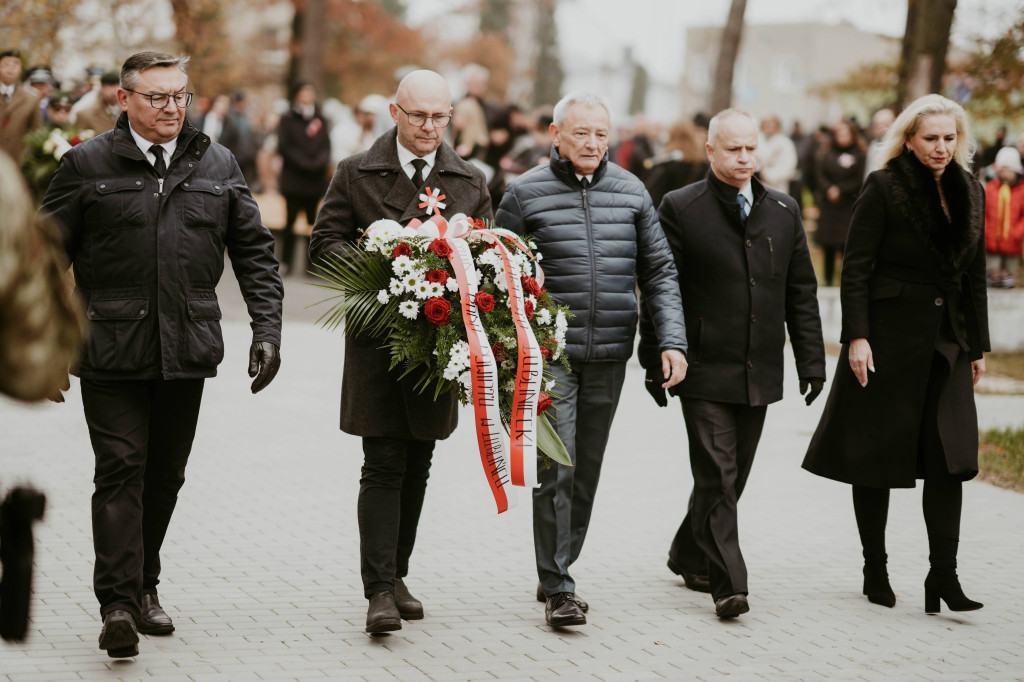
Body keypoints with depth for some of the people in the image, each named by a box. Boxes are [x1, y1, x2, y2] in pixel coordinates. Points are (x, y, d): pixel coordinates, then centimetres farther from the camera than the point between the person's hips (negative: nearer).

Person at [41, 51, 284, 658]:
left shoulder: (218, 166, 10)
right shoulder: (87, 165, 1)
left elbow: (255, 253, 13)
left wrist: (267, 330, 3)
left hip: (187, 353, 3)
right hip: (110, 351, -3)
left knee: (165, 475, 11)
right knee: (121, 470, -8)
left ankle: (145, 585, 25)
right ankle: (118, 604, -8)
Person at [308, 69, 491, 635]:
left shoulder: (470, 182, 10)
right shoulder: (356, 174, 2)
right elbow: (324, 242, 1)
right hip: (378, 339, -3)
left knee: (418, 466, 10)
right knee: (384, 466, -8)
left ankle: (396, 575, 22)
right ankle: (379, 589, -8)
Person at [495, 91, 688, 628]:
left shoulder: (630, 192, 7)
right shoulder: (525, 193, -2)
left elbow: (659, 271, 10)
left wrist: (673, 341, 0)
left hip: (609, 356, 4)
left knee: (587, 470, 11)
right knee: (556, 468, -10)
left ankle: (559, 568, 25)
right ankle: (557, 589, -6)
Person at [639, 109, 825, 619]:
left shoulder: (783, 211, 11)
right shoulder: (681, 208, -3)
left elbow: (801, 291, 13)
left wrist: (811, 360, 9)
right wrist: (654, 361, -5)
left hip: (759, 369, 5)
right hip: (704, 367, -5)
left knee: (731, 475, 13)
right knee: (716, 475, -9)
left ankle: (688, 555, 32)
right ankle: (727, 584, -8)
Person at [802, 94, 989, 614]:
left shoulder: (970, 193, 10)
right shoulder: (883, 189, -6)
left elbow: (974, 275, 16)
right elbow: (856, 268, -8)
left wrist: (978, 345, 15)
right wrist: (857, 336, -16)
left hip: (946, 342, 5)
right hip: (888, 337, -4)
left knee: (950, 458, -5)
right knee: (876, 456, 3)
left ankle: (943, 576, -3)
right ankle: (875, 571, 16)